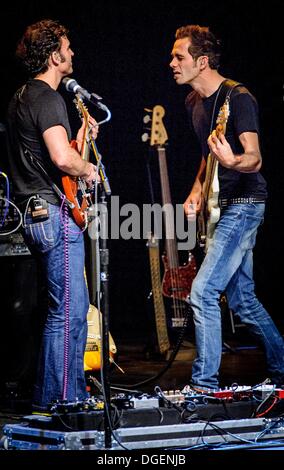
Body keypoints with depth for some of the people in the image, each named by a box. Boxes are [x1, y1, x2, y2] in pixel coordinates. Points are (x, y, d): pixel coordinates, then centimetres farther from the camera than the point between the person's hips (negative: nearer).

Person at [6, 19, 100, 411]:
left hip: (33, 214, 11)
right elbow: (63, 160, -28)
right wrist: (88, 169, -9)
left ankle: (74, 392, 21)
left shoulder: (21, 98, 19)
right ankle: (56, 398, -3)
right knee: (67, 311, -7)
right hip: (55, 213, -11)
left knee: (74, 306, 16)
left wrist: (80, 139, 18)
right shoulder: (47, 99, -14)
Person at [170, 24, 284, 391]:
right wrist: (197, 191, 7)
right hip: (221, 206, 9)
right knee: (242, 299, 13)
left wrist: (231, 162, -47)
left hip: (243, 205, -9)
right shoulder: (193, 103, 11)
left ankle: (204, 385, -11)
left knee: (202, 292, -16)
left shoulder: (238, 98, -16)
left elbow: (254, 158, -25)